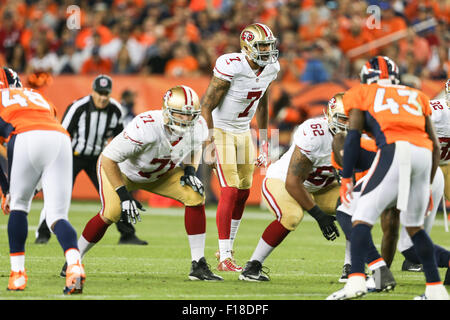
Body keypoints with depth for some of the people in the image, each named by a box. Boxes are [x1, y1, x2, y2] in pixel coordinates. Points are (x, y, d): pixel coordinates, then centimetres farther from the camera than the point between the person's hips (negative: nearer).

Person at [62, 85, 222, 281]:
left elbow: (194, 147, 6)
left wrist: (190, 172, -13)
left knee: (195, 196, -15)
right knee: (112, 212, -27)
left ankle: (198, 265, -9)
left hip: (160, 173, 5)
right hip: (120, 169, -5)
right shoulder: (146, 127, -42)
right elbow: (108, 158, -32)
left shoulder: (198, 127, -23)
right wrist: (123, 195, -32)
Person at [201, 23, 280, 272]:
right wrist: (209, 144, -22)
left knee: (243, 192, 9)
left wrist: (264, 141, 13)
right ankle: (225, 258, -12)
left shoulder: (270, 68, -3)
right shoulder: (231, 67, -26)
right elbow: (206, 107, -21)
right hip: (221, 131, -7)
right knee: (230, 191, -14)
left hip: (243, 132, 7)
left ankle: (226, 248, 24)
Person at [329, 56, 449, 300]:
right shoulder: (416, 96, 31)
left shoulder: (362, 94, 21)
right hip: (423, 154, 4)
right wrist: (427, 184, 34)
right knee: (414, 226, 20)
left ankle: (356, 280, -22)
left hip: (394, 151, -4)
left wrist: (346, 178, 12)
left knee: (363, 218, -3)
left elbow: (353, 137, 8)